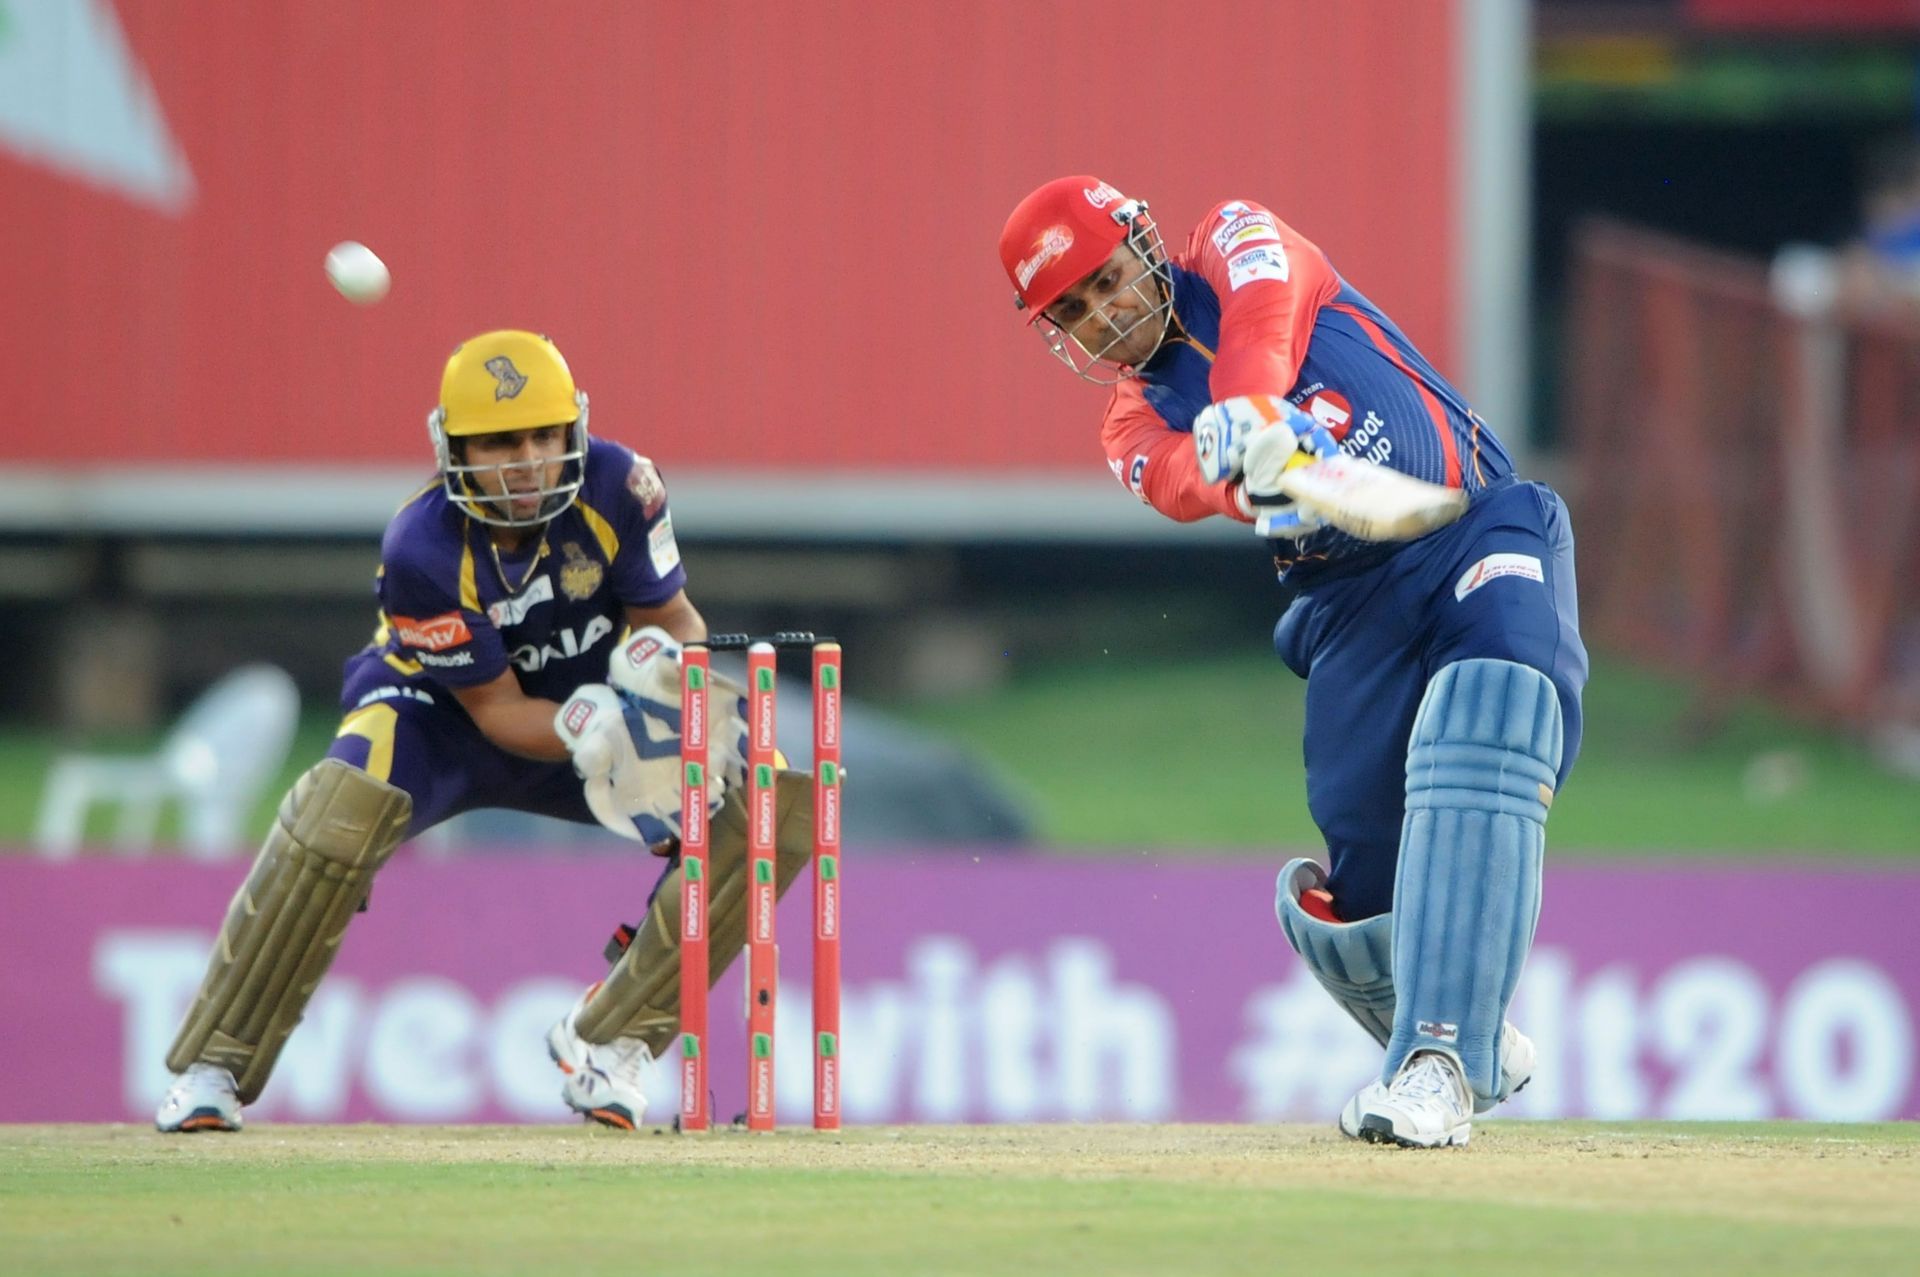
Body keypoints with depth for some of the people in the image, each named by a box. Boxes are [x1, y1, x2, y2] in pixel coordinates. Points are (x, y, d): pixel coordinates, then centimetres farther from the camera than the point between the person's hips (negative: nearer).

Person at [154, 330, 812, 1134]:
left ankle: (608, 1037, -3)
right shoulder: (421, 552, -30)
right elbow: (496, 709, -24)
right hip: (442, 715, -4)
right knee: (341, 809, -36)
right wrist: (594, 734, -43)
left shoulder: (616, 488, -22)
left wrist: (668, 665, -35)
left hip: (592, 702, 4)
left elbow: (674, 621, -10)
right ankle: (211, 1067, -21)